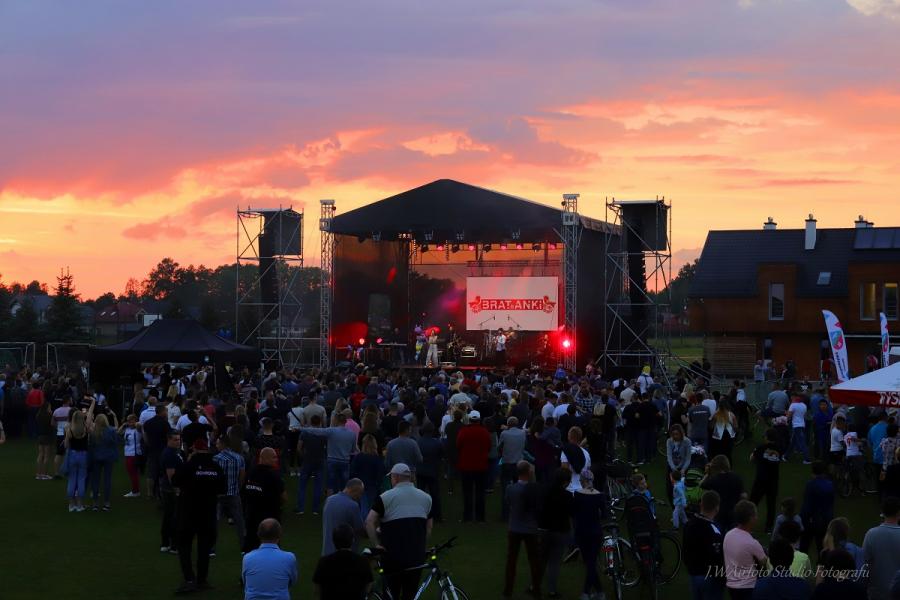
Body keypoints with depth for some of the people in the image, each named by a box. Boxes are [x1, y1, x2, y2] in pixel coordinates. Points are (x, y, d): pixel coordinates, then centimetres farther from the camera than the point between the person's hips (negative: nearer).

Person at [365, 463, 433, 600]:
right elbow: (429, 527, 11)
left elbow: (369, 523, -12)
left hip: (392, 554, -3)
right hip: (417, 556, 3)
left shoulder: (386, 497, -4)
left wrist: (377, 545, -5)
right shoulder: (426, 498, 10)